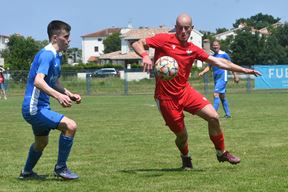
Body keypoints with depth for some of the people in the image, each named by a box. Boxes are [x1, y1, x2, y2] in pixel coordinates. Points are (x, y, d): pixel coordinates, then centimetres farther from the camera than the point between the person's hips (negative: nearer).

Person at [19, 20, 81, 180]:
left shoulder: (57, 56, 13)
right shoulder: (47, 54, -19)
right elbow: (38, 81, -33)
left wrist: (70, 95, 12)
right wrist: (58, 95, -45)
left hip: (39, 108, 11)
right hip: (34, 108, -11)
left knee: (42, 142, 29)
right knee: (70, 126, -21)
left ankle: (27, 172, 49)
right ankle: (60, 168, -10)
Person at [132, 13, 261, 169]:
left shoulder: (193, 49, 6)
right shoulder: (164, 40, -7)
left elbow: (217, 61, 9)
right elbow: (137, 44, -8)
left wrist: (243, 70, 6)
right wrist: (145, 56, -30)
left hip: (185, 91, 4)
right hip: (166, 98, -4)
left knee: (213, 117, -9)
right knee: (182, 135, 2)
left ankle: (221, 153, 13)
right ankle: (186, 158, 37)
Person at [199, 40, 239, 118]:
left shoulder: (224, 54, -5)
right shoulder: (212, 56, 12)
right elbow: (209, 67, 11)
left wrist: (235, 76, 1)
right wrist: (202, 72, -8)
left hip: (222, 77, -7)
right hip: (216, 78, 7)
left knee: (216, 94, -18)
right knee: (222, 96, 12)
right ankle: (228, 113, 21)